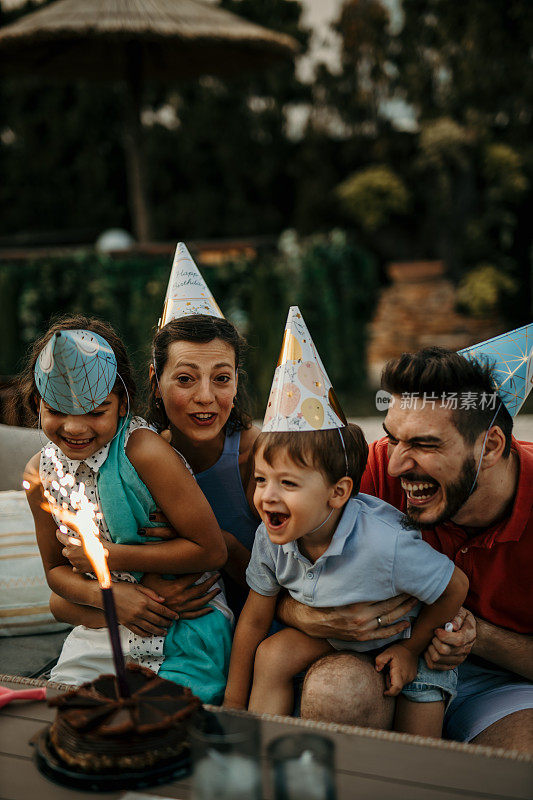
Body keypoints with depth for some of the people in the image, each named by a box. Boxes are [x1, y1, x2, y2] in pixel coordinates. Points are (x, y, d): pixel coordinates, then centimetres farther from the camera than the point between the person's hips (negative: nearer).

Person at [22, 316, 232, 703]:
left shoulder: (145, 451, -21)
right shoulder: (42, 472, -1)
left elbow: (212, 550, -19)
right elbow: (56, 568, 8)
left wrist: (111, 557, -19)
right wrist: (102, 593, -15)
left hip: (180, 631, -5)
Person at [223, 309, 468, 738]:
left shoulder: (386, 545, -39)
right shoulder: (271, 539, -21)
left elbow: (456, 587, -22)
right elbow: (254, 620, -7)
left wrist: (410, 648, -13)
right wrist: (234, 705, -1)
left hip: (409, 640, -4)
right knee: (273, 654, -17)